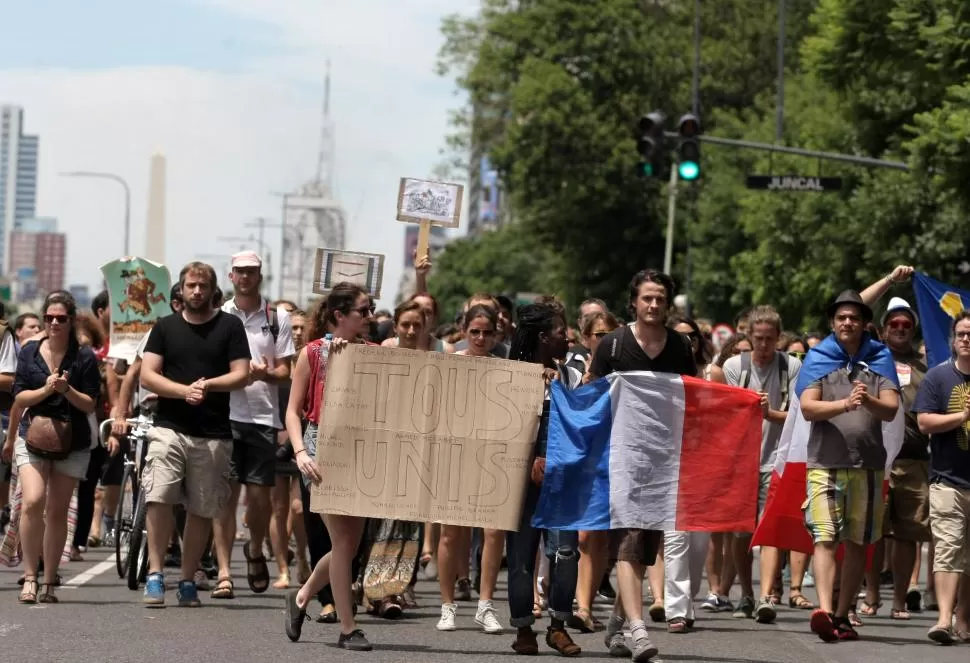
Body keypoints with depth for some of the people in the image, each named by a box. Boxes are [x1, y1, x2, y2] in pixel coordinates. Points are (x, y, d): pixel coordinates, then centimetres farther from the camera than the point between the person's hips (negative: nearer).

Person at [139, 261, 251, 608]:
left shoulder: (229, 326, 6)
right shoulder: (165, 327, 10)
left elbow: (241, 374, 1)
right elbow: (147, 375, 3)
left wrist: (208, 385, -17)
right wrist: (184, 390, -13)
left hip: (213, 433, 0)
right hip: (169, 427, 0)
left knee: (202, 510, 4)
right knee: (159, 499, -16)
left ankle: (188, 581, 14)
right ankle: (155, 574, -11)